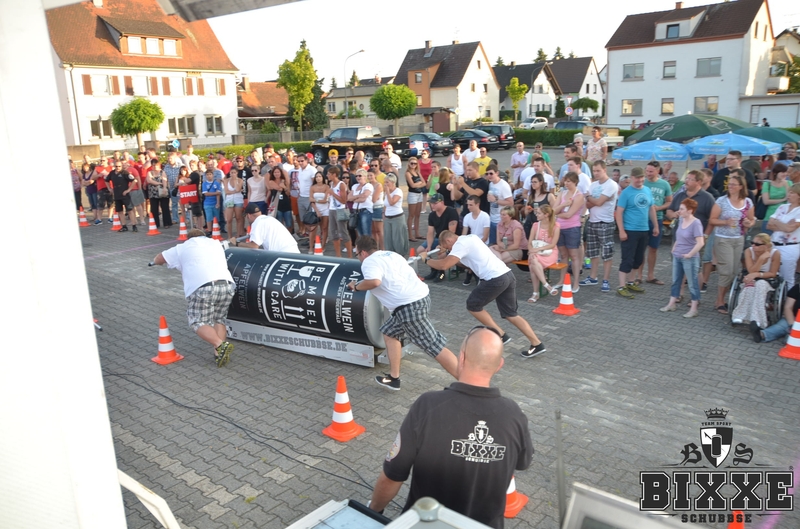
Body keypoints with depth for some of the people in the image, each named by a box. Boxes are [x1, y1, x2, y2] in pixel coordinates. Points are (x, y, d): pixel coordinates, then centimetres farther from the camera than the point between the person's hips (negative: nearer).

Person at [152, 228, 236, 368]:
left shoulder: (182, 248, 22)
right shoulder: (216, 243, 31)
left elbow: (158, 259, 33)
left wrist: (155, 261, 59)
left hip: (202, 287, -3)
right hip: (227, 285, 4)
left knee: (198, 322, 8)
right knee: (218, 320, 19)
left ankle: (220, 346, -15)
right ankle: (219, 353, 1)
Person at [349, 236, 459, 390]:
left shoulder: (369, 262, -3)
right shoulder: (390, 254, 23)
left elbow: (374, 281, -23)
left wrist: (356, 286, -5)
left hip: (409, 305, -10)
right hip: (420, 296, 10)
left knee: (434, 346, -6)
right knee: (390, 332, 23)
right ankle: (394, 378, 27)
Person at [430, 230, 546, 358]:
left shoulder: (460, 244, -7)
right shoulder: (469, 238, 23)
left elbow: (444, 265, -16)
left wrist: (426, 259, -1)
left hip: (496, 279, -9)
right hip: (508, 275, 9)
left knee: (473, 305, 10)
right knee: (510, 314, 16)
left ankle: (500, 336, 13)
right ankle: (537, 344, 13)